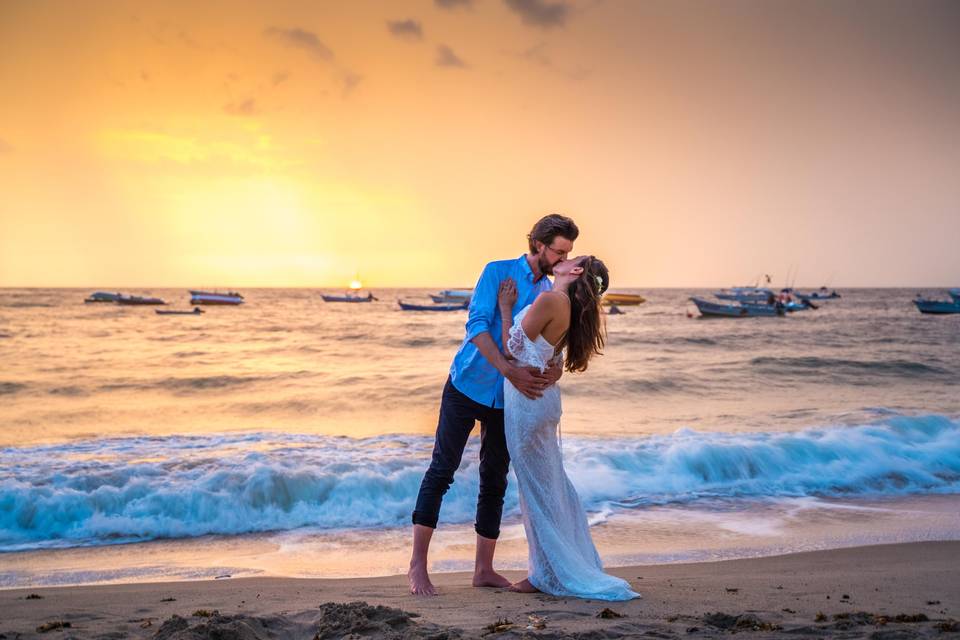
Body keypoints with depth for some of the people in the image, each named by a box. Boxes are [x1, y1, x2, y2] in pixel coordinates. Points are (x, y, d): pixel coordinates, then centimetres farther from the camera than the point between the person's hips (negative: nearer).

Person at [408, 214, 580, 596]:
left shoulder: (551, 293, 8)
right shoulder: (498, 272, -8)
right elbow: (477, 325, -19)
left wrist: (556, 368, -22)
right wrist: (509, 370, -30)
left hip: (508, 398, 5)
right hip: (467, 387, -5)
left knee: (495, 480, 7)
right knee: (442, 470, -6)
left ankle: (484, 569, 15)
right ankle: (418, 564, -2)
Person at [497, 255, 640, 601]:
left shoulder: (549, 300, -19)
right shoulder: (566, 307, 9)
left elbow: (513, 348, -14)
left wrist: (505, 308, -4)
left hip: (526, 400, -9)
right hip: (541, 397, 9)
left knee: (537, 487, 1)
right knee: (552, 484, 16)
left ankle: (549, 574, 11)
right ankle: (564, 568, 26)